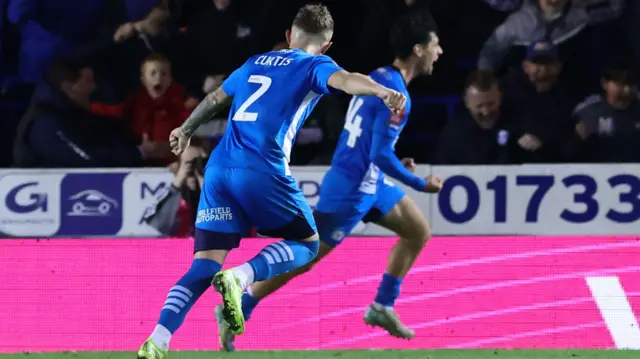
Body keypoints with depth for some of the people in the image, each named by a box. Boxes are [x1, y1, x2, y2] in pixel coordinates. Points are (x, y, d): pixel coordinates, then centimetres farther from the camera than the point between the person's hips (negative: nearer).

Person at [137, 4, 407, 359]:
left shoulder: (256, 63, 26)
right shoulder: (315, 65, 9)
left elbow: (215, 98, 41)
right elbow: (344, 80, -14)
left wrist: (186, 130, 58)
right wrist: (384, 92, -32)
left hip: (218, 169, 5)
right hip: (262, 171, -5)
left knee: (204, 265, 3)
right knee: (307, 244, 14)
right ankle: (239, 277, -12)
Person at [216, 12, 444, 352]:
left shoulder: (379, 77, 8)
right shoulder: (396, 95, -22)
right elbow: (381, 155, -24)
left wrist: (394, 162, 13)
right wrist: (421, 184, -15)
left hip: (367, 182, 10)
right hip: (351, 189, -10)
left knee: (418, 231, 13)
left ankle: (382, 307, 17)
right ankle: (235, 311, 5)